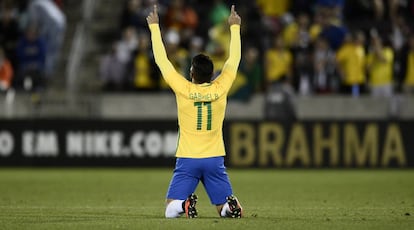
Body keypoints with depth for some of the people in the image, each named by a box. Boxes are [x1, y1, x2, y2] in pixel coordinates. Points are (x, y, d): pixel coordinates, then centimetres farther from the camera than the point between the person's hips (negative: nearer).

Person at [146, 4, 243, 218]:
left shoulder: (183, 89, -8)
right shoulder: (220, 88, -3)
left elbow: (162, 60, 1)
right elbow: (234, 60, 11)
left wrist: (154, 27, 11)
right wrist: (234, 27, 23)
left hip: (187, 160, -2)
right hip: (215, 160, 2)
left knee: (171, 211, 0)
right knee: (226, 210, 7)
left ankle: (185, 204, -32)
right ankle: (230, 204, -27)